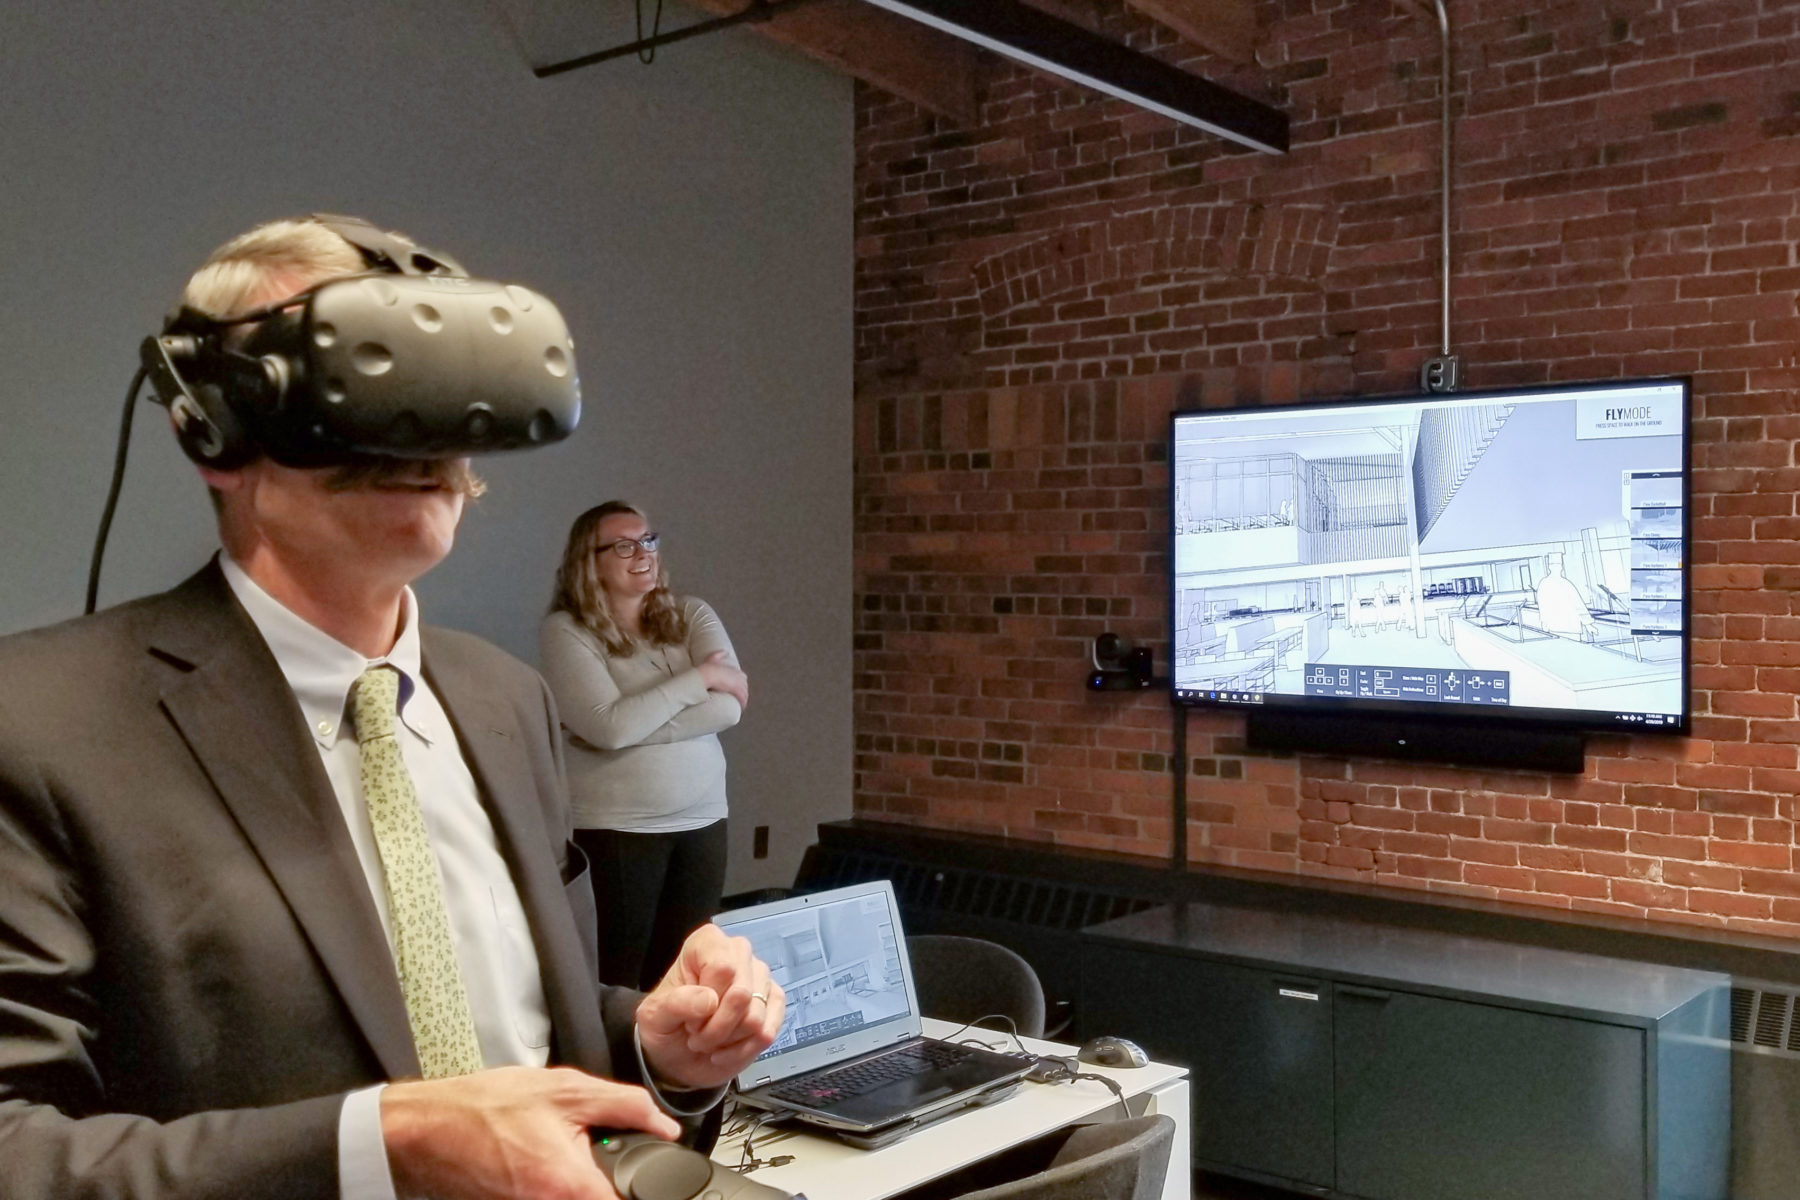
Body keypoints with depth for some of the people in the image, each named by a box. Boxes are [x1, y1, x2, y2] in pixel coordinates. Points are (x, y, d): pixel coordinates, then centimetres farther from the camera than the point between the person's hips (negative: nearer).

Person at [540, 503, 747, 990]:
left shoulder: (691, 615, 7)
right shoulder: (565, 632, -5)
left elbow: (729, 706, -7)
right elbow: (611, 727, -19)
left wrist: (631, 726, -14)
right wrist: (699, 678, -11)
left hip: (701, 822, 4)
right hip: (613, 829, -4)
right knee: (616, 982, 3)